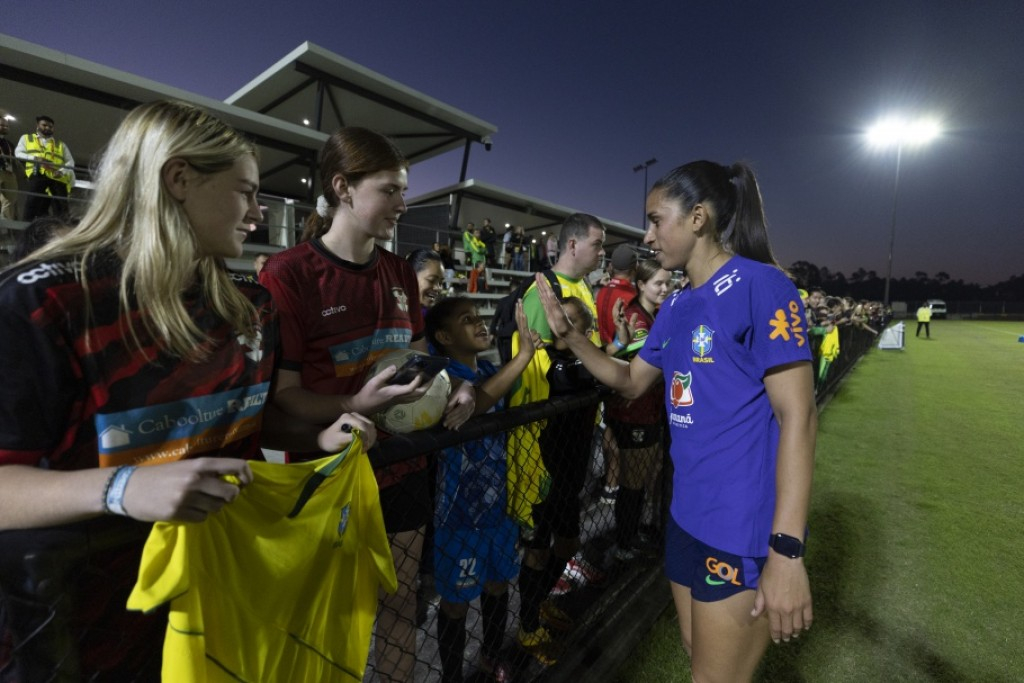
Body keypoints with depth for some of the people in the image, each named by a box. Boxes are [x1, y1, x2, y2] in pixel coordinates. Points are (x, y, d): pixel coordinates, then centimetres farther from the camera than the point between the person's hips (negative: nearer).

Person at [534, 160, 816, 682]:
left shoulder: (760, 286, -15)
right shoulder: (676, 307, 9)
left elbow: (797, 418, -19)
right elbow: (631, 382, 15)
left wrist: (787, 550, -22)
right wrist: (568, 333, 2)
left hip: (744, 528, -7)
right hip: (687, 516, 8)